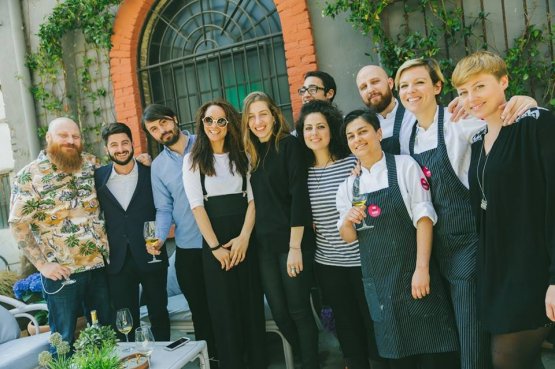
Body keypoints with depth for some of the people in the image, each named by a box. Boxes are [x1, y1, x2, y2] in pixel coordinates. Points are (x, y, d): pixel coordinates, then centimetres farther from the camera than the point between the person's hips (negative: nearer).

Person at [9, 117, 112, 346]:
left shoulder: (90, 163, 4)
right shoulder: (29, 175, -8)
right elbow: (18, 224, -8)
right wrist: (42, 264, -12)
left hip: (99, 265, 4)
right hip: (62, 272, -4)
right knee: (65, 339, 11)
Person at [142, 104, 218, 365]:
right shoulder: (158, 166, 6)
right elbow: (164, 209, 5)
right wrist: (160, 237, -14)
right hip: (188, 247, 3)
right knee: (200, 308, 13)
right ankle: (210, 356, 30)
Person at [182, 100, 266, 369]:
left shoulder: (242, 157, 10)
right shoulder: (193, 160, 2)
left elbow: (252, 199, 3)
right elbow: (197, 206, -4)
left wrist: (244, 237, -10)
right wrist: (215, 246, -10)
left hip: (245, 239, 2)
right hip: (214, 242, -2)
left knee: (253, 303, 7)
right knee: (225, 307, 4)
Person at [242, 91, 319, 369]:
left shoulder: (289, 145, -7)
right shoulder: (251, 153, 11)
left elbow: (299, 196, -14)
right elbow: (256, 201, 13)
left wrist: (295, 246, -18)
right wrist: (249, 238, 7)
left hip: (293, 241, -6)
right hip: (264, 244, 6)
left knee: (298, 309, 1)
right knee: (279, 312, 11)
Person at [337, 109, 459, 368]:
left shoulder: (404, 166, -4)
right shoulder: (348, 185, 8)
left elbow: (423, 217, -10)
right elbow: (348, 238, 10)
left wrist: (422, 268, -18)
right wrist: (347, 220, -13)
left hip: (411, 272, -4)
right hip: (376, 280, 4)